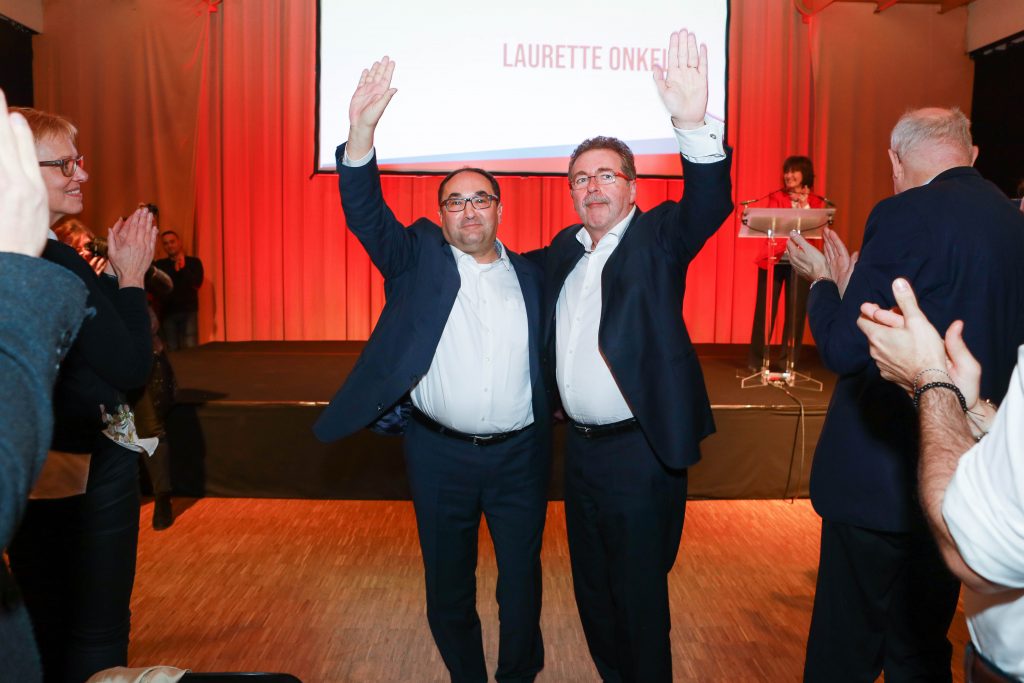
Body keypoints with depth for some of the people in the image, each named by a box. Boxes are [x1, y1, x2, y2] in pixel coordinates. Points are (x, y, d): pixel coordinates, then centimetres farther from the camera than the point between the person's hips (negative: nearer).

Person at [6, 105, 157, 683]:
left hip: (36, 469, 9)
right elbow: (132, 368, -19)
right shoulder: (56, 263, -23)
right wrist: (131, 277, -11)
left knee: (51, 625, 24)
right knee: (96, 636, 8)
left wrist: (119, 273, 4)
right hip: (85, 473, -9)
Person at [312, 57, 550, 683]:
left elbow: (550, 357, 11)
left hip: (520, 454, 2)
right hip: (440, 453, -1)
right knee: (448, 583, 13)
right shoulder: (418, 258, 0)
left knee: (523, 578, 13)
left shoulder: (530, 275, 6)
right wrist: (363, 128, -28)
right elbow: (366, 211, -14)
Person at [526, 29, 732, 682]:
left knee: (640, 595, 8)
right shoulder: (564, 249, 10)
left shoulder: (658, 236, -8)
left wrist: (694, 121, -43)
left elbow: (710, 204, -26)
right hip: (581, 446, 7)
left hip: (641, 450, -6)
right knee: (592, 586, 21)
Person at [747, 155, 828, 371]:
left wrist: (804, 206, -8)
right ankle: (756, 359, 6)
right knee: (765, 310, -2)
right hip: (773, 260, -1)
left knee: (796, 312, 3)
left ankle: (789, 361, 12)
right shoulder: (775, 198, 5)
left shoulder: (816, 202, 8)